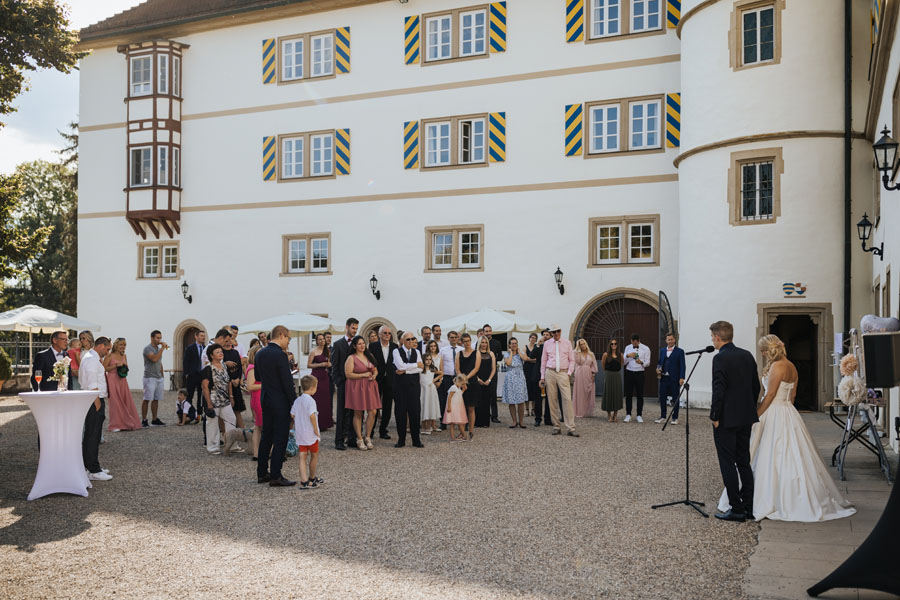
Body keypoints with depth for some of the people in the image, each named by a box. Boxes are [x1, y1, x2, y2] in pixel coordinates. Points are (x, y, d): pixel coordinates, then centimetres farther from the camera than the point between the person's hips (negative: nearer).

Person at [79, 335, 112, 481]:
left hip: (95, 401, 11)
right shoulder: (92, 359, -14)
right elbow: (92, 384, -20)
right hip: (94, 400, -11)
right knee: (93, 436, -9)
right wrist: (97, 403, -19)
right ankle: (93, 471, -7)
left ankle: (91, 466, 24)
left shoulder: (90, 356, 19)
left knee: (90, 435, 16)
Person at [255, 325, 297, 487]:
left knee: (266, 437, 16)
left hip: (265, 399, 8)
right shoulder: (280, 355, -18)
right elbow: (287, 382, -18)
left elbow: (258, 377, 17)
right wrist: (293, 403, -12)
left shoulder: (260, 354, 7)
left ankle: (262, 473, 22)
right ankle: (275, 476, 0)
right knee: (280, 439, -2)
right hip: (281, 402, -8)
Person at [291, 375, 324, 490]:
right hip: (310, 434, -6)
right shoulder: (310, 400, -16)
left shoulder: (297, 400, 6)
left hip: (299, 433, 6)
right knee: (314, 455, 13)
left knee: (302, 457, 4)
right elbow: (312, 415, -24)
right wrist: (316, 430, -16)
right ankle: (312, 478, 26)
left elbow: (292, 415, 8)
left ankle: (304, 481, -4)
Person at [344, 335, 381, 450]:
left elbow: (375, 370, 20)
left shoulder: (369, 356, 14)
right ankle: (359, 439, 10)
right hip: (356, 387, -5)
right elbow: (348, 374, -12)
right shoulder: (351, 358, -5)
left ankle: (367, 437, 13)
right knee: (358, 413, 0)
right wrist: (364, 375, -13)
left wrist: (374, 375, -3)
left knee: (372, 412, -1)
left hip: (370, 387, 5)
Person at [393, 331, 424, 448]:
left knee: (415, 411, 0)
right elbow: (400, 366, -15)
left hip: (413, 384, 2)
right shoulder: (397, 351, 0)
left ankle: (416, 440, 9)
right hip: (400, 384, -2)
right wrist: (416, 364, -7)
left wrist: (405, 370, -12)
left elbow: (420, 368, -2)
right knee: (400, 411, 2)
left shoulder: (416, 352, 11)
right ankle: (401, 440, 11)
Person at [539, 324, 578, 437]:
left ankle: (570, 428, -11)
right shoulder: (547, 344, 9)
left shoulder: (567, 343, 7)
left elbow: (572, 360, 10)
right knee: (552, 401, 1)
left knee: (567, 399, -11)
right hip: (550, 373, 1)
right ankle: (556, 427, 8)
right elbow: (543, 360, 13)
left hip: (563, 373, -1)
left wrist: (569, 373, -1)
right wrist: (542, 376, 8)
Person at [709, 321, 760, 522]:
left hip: (726, 420, -8)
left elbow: (719, 391, -20)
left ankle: (736, 509, 5)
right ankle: (749, 507, 20)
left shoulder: (720, 358, -17)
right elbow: (756, 386, 13)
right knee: (744, 462, 15)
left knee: (728, 464, 1)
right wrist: (750, 410, 20)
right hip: (746, 418, 8)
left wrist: (714, 417, -11)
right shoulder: (747, 355, 7)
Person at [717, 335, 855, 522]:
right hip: (788, 413, 9)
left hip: (775, 415, -9)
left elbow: (770, 395, -18)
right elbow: (793, 395, 16)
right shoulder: (791, 366, 11)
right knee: (791, 457, 12)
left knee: (773, 459, -4)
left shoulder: (777, 366, -16)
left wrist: (755, 416, -13)